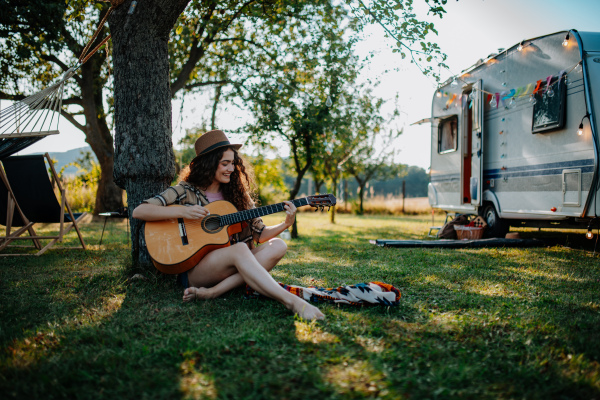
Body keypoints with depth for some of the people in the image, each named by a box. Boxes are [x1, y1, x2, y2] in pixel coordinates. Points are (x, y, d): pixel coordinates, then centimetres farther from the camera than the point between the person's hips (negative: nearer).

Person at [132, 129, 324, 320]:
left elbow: (260, 234, 10)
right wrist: (182, 212, -19)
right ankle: (292, 301, -42)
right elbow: (138, 211, -8)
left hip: (229, 267, 5)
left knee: (277, 246, -18)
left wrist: (286, 224, -8)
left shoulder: (236, 194, 13)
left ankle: (214, 291, -30)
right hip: (192, 268, -5)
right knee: (240, 249, -33)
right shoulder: (185, 192, 0)